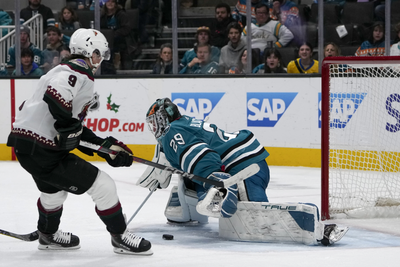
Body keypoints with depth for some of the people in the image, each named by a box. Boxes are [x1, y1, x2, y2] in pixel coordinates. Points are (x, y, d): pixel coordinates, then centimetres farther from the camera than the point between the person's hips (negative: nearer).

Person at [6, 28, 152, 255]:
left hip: (24, 143, 11)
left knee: (54, 189, 38)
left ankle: (48, 235, 59)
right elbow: (55, 94, -34)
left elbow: (76, 132, 21)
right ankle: (120, 237, 11)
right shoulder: (79, 72, -11)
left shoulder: (66, 71, 20)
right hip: (41, 151, -11)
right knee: (103, 186, -3)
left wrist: (106, 146, 17)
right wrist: (67, 125, -26)